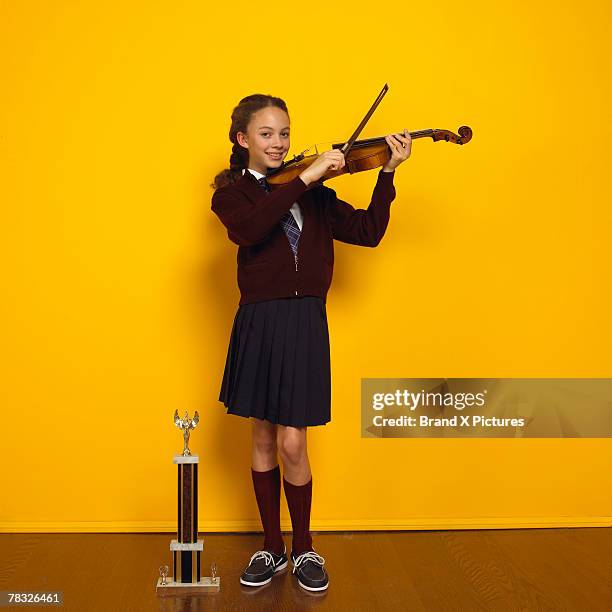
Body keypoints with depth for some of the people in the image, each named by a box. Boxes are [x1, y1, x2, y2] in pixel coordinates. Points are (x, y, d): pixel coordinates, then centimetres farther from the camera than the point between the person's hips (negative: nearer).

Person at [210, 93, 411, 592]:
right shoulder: (231, 192, 1)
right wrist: (304, 179, -25)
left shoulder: (314, 195, 8)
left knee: (292, 444, -1)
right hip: (258, 322, 0)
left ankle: (304, 549, 21)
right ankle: (272, 547, 28)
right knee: (263, 438, 11)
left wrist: (388, 173, -7)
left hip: (305, 323, 0)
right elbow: (248, 229, -22)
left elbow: (367, 232, 0)